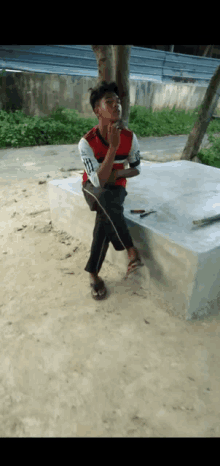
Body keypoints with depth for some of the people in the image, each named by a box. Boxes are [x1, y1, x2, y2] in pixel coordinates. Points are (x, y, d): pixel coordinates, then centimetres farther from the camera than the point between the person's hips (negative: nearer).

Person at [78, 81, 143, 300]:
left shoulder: (129, 137, -12)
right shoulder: (86, 142, -22)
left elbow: (136, 168, 3)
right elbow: (99, 182, -29)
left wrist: (117, 174, -18)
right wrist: (113, 147, -35)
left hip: (117, 187, 2)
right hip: (93, 187, -1)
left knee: (106, 216, -31)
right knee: (106, 199, -39)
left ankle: (93, 273, -19)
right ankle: (131, 250, -30)